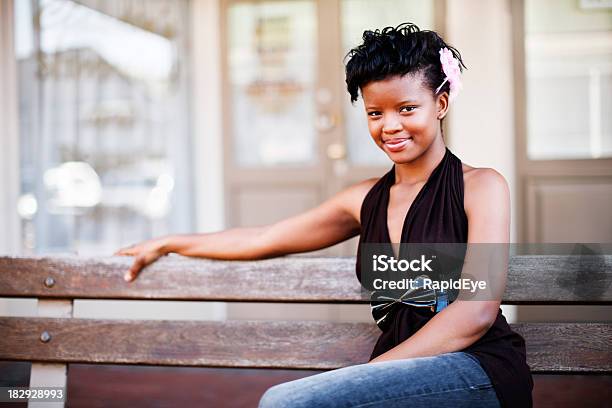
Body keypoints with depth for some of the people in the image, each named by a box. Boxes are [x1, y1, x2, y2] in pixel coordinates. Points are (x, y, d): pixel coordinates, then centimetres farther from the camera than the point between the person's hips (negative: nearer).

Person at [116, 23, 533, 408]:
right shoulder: (367, 198, 14)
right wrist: (168, 244, 32)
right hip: (401, 370, 5)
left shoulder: (481, 186, -1)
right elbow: (264, 240, 24)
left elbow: (476, 313, -12)